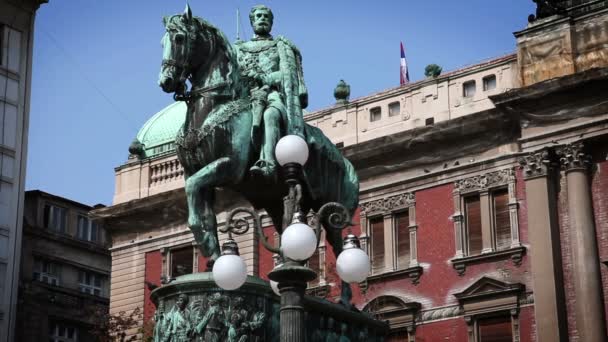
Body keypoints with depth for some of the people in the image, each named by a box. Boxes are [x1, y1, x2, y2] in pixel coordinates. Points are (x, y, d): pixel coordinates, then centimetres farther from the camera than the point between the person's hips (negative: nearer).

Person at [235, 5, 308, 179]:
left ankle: (267, 163, -60)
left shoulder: (281, 46, 21)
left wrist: (264, 78, -13)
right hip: (248, 98, 3)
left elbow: (287, 74, 5)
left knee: (270, 115, -39)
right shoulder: (239, 49, 28)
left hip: (275, 95, -3)